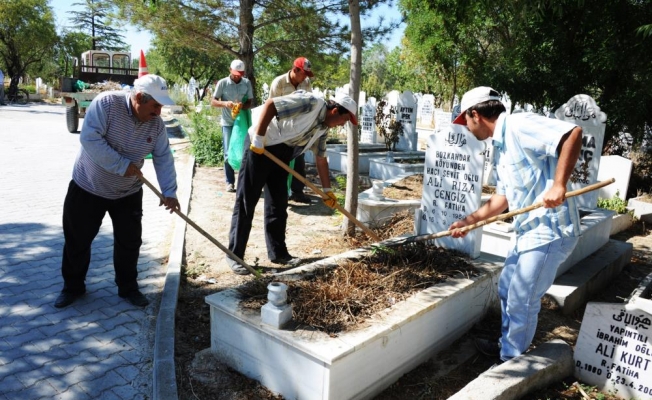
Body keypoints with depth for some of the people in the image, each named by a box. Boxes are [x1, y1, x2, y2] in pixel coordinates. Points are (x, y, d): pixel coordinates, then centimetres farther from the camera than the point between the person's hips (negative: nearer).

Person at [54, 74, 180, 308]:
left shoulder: (156, 124, -9)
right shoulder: (106, 103, -23)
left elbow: (164, 158, -8)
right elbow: (90, 139, -29)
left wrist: (169, 191, -18)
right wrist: (123, 165, -28)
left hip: (128, 193, 3)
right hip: (88, 187, -3)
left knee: (129, 242, 8)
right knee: (77, 240, 9)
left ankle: (128, 287, 26)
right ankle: (73, 287, 30)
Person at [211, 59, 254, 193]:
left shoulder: (247, 83, -1)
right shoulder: (222, 83, -6)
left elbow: (250, 101, 3)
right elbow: (213, 102, -5)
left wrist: (243, 106, -20)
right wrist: (225, 103, -25)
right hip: (228, 123, -2)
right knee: (228, 153, -2)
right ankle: (230, 182, 6)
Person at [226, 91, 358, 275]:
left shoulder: (322, 127, 11)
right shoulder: (311, 103, -17)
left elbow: (321, 159, 19)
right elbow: (270, 104, -24)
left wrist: (327, 190, 20)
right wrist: (258, 139, -23)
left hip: (280, 154, 9)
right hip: (259, 147, -9)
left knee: (278, 205, 9)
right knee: (245, 202, -4)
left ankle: (278, 253, 18)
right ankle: (234, 255, 3)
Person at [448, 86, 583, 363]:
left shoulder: (519, 125, -14)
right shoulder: (500, 148, 15)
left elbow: (573, 133, -25)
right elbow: (503, 198, 17)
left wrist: (558, 185, -31)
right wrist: (468, 221, 17)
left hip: (549, 231, -10)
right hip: (528, 232, 10)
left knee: (521, 303, 2)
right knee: (506, 289, 22)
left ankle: (510, 362, 22)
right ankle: (506, 346, 41)